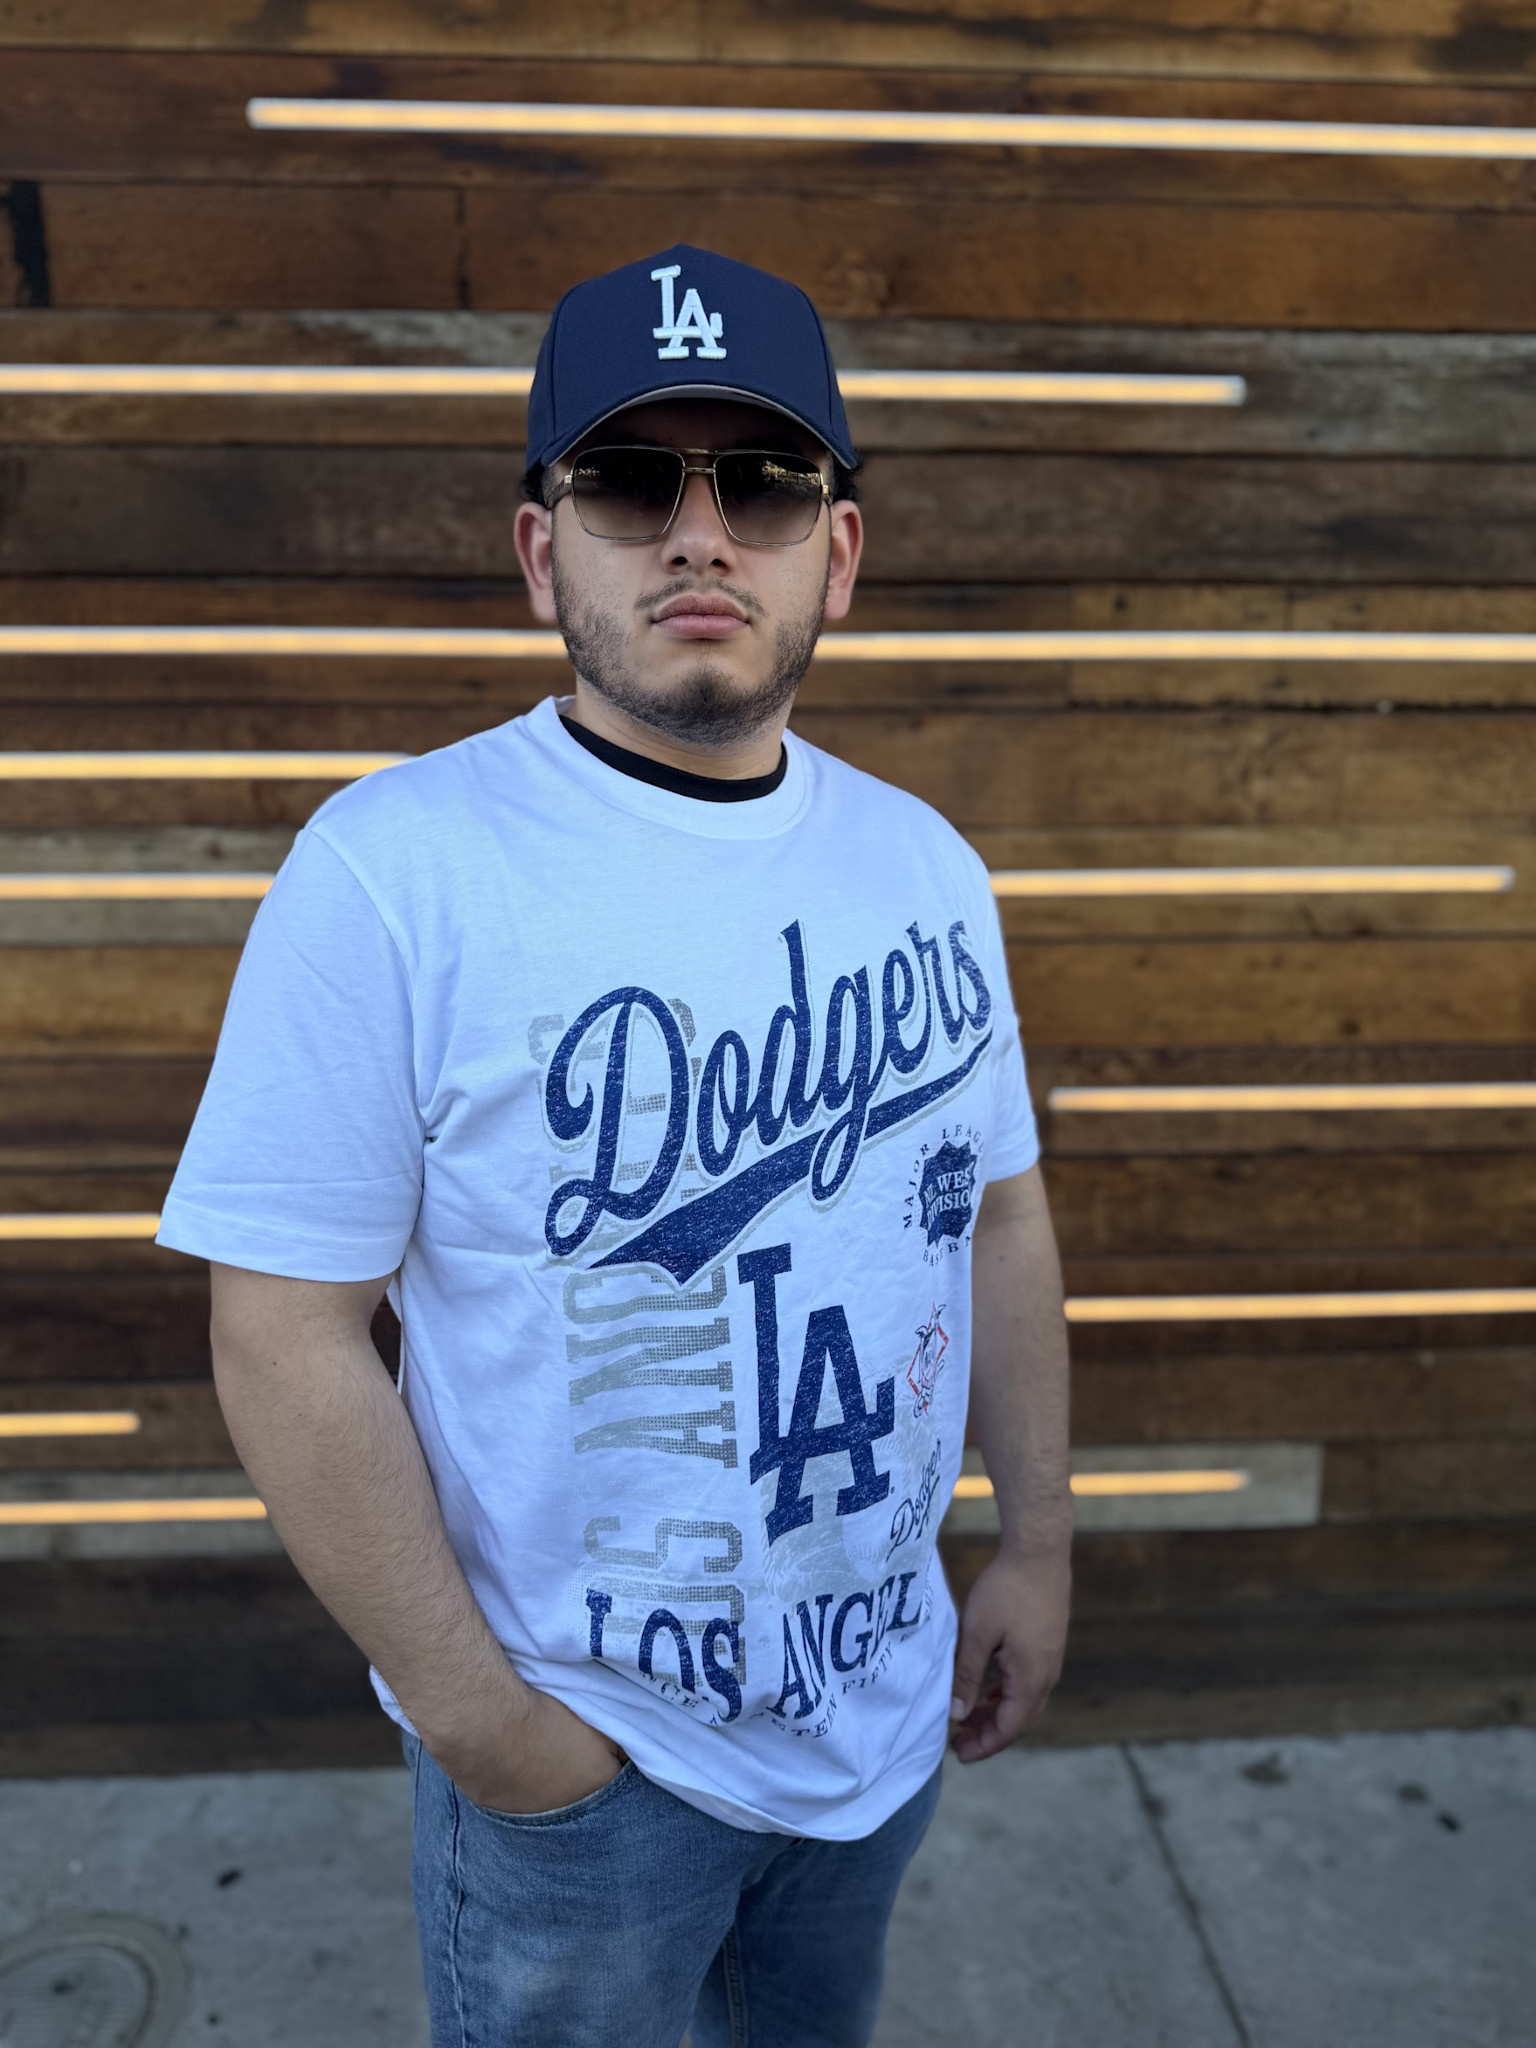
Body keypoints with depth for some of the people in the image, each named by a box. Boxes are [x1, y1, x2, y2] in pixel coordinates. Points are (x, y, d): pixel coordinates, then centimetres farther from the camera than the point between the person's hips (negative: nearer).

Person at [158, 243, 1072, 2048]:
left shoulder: (925, 865, -3)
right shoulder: (394, 871, -21)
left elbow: (1001, 1217, 5)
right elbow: (285, 1338, -19)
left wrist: (1035, 1541, 6)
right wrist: (469, 1708, -15)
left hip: (886, 1693, 5)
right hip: (578, 1737, -5)